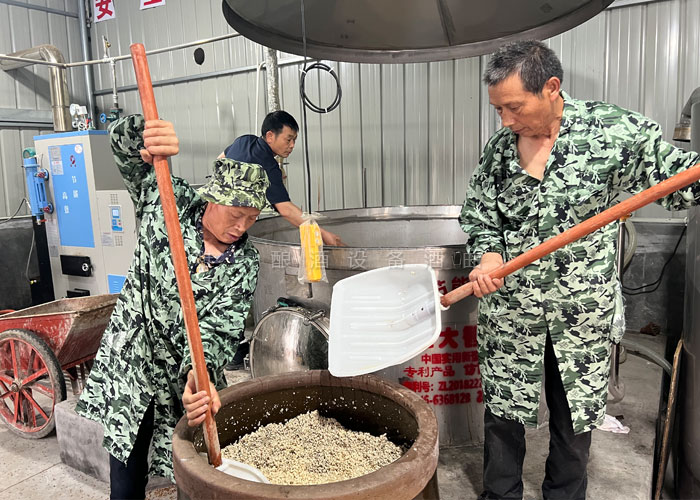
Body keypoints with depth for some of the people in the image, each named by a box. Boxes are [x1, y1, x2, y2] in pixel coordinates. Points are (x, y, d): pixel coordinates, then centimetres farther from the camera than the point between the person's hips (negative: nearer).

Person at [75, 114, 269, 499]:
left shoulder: (244, 264, -10)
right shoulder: (167, 204, -10)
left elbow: (218, 327, -18)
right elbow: (120, 140, -12)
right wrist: (146, 132, -36)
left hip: (185, 377, 0)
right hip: (129, 363, 0)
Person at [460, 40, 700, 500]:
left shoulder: (611, 130, -10)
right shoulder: (500, 147, -1)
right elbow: (477, 214, 6)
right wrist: (488, 254, -13)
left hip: (582, 312, -1)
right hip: (509, 309, 2)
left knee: (576, 413, 16)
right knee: (502, 410, 13)